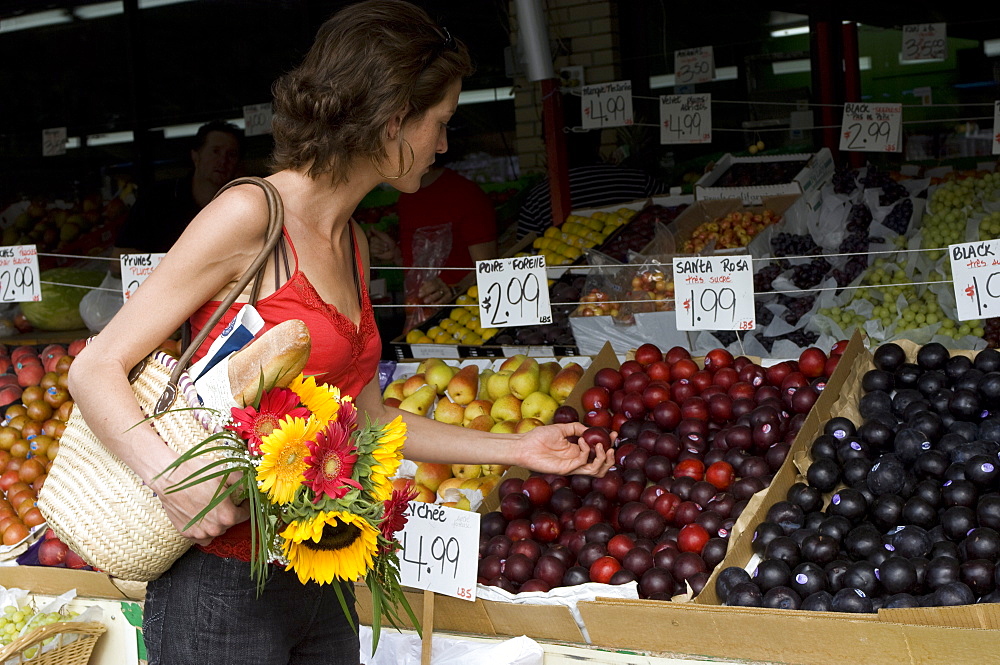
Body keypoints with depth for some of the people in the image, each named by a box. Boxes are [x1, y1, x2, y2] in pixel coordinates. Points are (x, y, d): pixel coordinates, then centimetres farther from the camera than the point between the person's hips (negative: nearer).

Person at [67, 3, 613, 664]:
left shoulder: (353, 243, 10)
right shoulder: (251, 214, -15)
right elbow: (96, 368, -15)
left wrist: (517, 448, 20)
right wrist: (175, 479, -30)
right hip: (224, 590, -8)